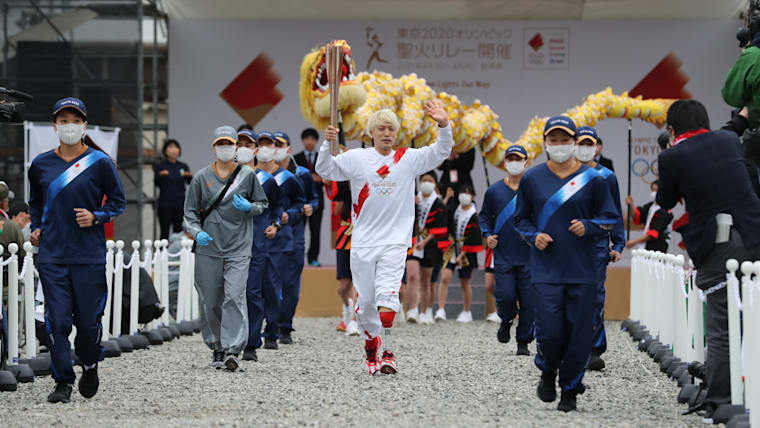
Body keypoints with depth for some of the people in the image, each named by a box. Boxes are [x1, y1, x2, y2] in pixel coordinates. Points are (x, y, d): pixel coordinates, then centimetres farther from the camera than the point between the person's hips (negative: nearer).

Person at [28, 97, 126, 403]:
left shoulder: (100, 163, -1)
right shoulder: (41, 164, 7)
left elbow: (118, 202, 6)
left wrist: (96, 217, -10)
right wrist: (36, 228, 8)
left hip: (89, 255, -2)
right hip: (51, 255, 2)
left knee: (87, 320, 2)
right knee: (57, 320, -4)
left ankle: (90, 366, 31)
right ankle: (63, 382, 4)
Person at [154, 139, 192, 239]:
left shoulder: (183, 166, 11)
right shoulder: (160, 166, 3)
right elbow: (156, 182, -12)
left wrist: (189, 176, -22)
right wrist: (161, 175, -33)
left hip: (180, 204, 2)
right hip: (165, 204, -2)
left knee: (178, 231, 0)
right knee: (164, 233, -3)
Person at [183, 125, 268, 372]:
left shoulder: (247, 175, 6)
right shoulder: (202, 177, 6)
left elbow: (263, 204, 15)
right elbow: (190, 211, 9)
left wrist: (248, 207, -8)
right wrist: (196, 232, -10)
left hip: (238, 248, -2)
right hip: (208, 249, 2)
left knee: (234, 297, -15)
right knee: (210, 301, 4)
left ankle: (233, 349, -20)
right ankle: (217, 347, 20)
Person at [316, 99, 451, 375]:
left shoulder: (408, 159, 5)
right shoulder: (356, 158, 5)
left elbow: (440, 154, 0)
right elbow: (325, 171, 1)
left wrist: (444, 126, -16)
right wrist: (327, 144, -16)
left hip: (395, 241, -1)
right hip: (362, 242, 2)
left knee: (387, 294, -19)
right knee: (365, 301, 6)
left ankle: (388, 351, -20)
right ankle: (371, 346, 27)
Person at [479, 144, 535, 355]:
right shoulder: (494, 191, 7)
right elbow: (484, 216, 18)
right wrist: (487, 235, 1)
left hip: (529, 256, 0)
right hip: (503, 256, 1)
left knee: (529, 301, -3)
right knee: (505, 296, -11)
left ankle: (523, 342, 11)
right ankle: (506, 321, 22)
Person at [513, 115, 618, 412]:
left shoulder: (592, 179, 2)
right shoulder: (532, 178, 4)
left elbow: (610, 218, 8)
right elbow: (521, 218, 14)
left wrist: (588, 227, -11)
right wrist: (534, 236, -5)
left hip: (582, 271, 0)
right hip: (546, 270, 0)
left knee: (578, 332, -1)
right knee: (549, 331, -9)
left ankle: (570, 390, 16)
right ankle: (548, 373, 22)